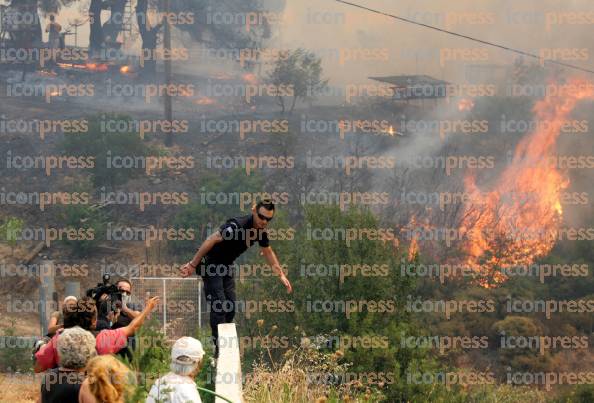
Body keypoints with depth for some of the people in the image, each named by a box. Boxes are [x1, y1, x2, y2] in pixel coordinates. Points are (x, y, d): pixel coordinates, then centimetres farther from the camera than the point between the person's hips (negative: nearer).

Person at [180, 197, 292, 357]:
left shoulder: (261, 231, -3)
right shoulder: (238, 225, -30)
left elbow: (268, 252, 15)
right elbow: (211, 240, -30)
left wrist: (281, 275, 13)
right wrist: (192, 265, -30)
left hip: (226, 266, 8)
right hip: (211, 264, -8)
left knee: (230, 307, 5)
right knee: (219, 305, -14)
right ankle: (219, 348, -11)